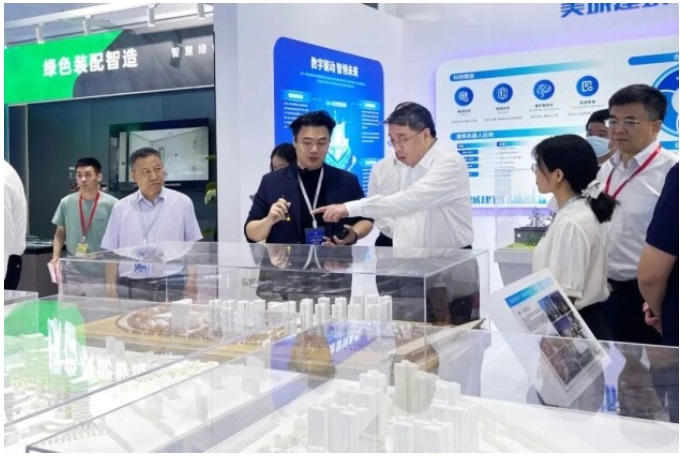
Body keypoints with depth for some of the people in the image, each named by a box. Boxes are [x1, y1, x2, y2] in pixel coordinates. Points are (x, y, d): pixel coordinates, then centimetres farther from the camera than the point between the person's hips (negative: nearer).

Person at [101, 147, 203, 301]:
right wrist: (111, 287, 1)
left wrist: (191, 284, -3)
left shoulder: (182, 202, 2)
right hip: (131, 288, 1)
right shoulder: (121, 208, 6)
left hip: (171, 286, -1)